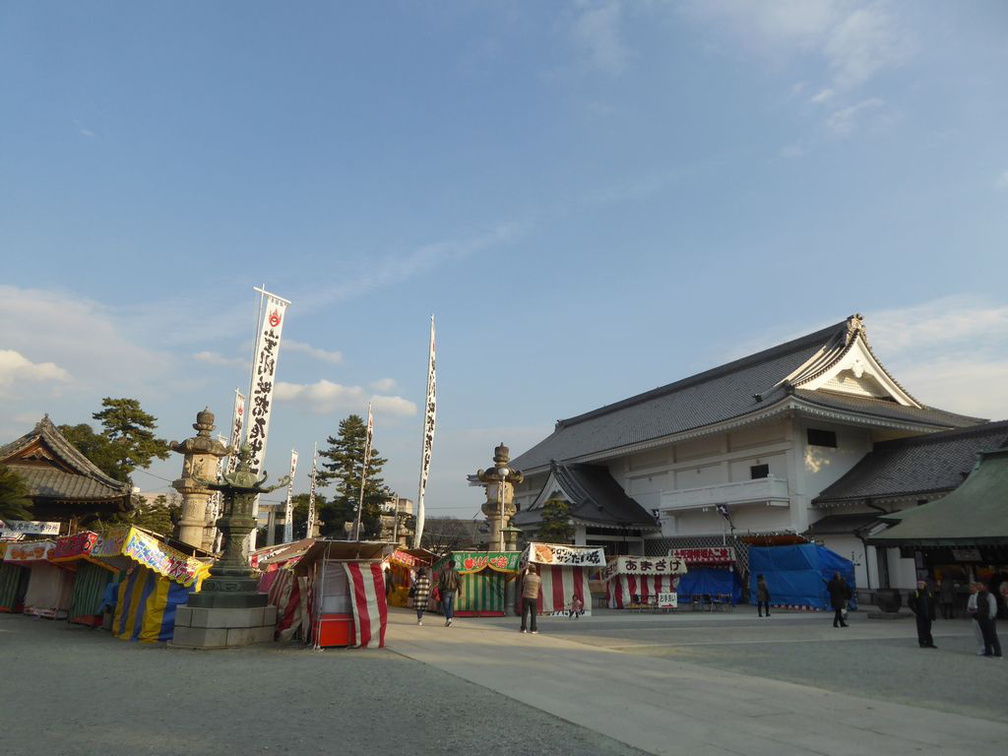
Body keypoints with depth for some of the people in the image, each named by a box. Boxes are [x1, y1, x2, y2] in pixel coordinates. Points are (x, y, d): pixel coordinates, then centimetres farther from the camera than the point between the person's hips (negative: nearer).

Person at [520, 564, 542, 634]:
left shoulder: (526, 577, -5)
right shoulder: (538, 578, -4)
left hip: (525, 597, 0)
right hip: (534, 598, 0)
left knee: (524, 614, 6)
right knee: (533, 614, 7)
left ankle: (523, 629, 6)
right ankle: (533, 629, 4)